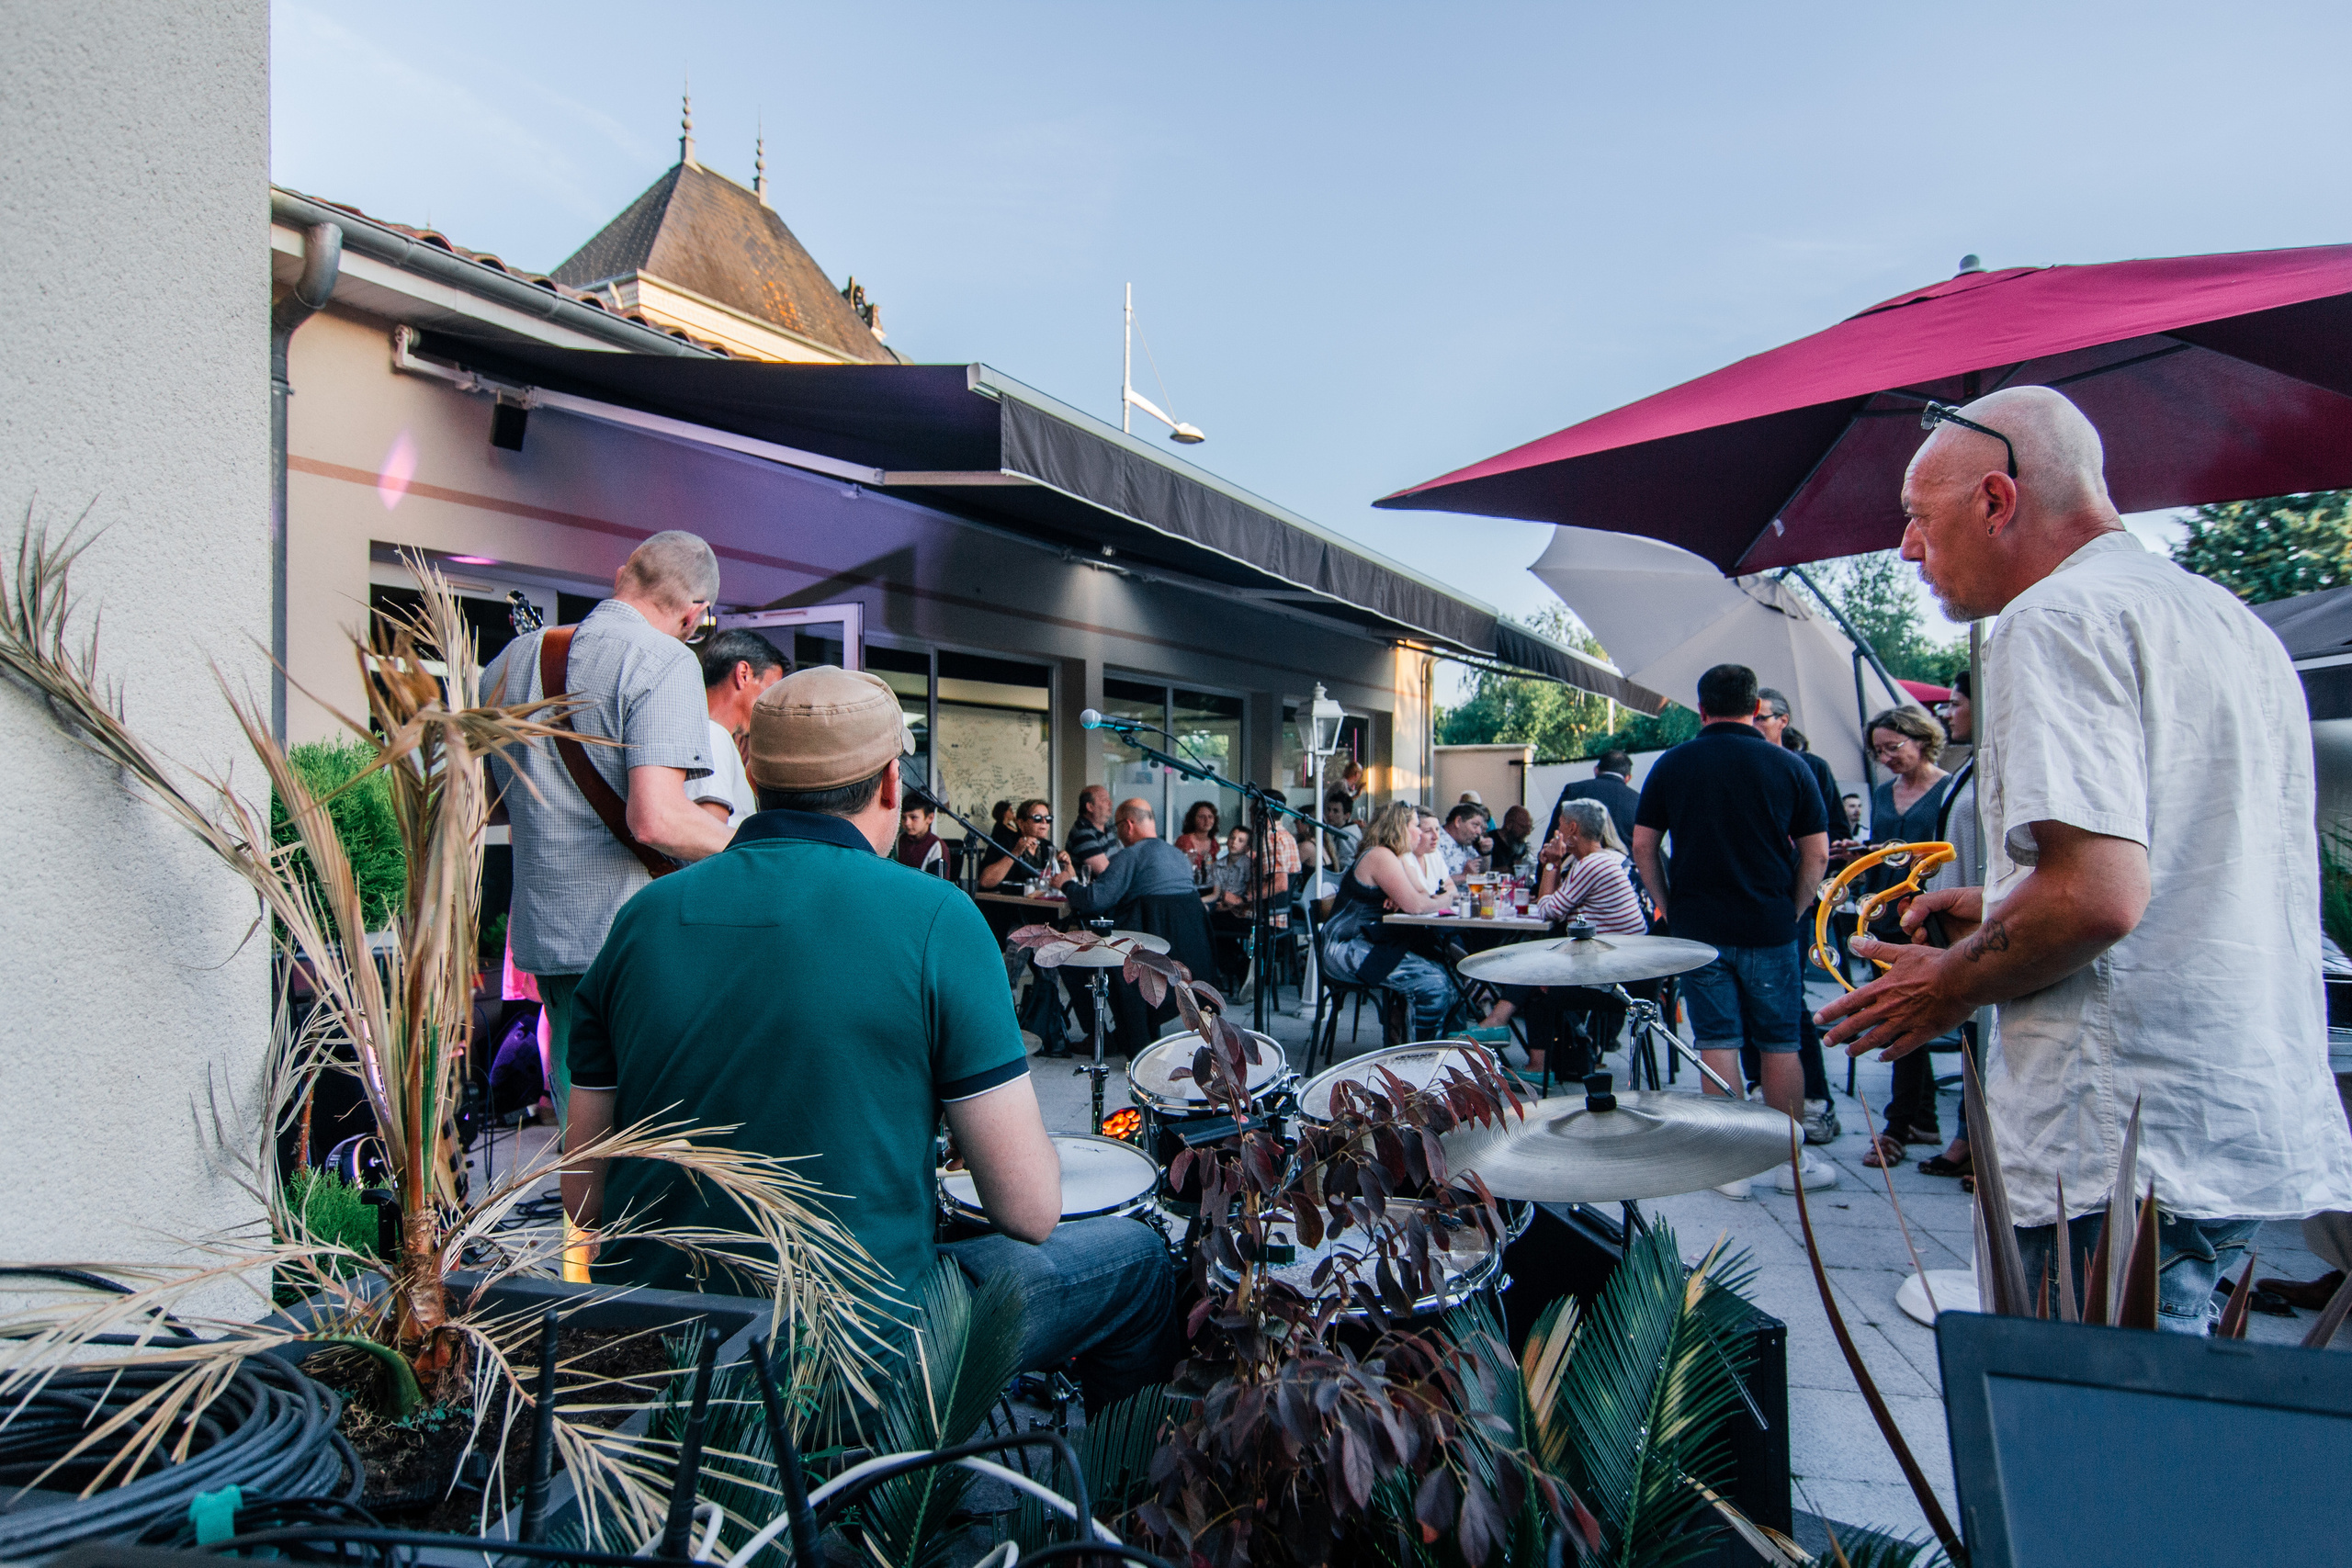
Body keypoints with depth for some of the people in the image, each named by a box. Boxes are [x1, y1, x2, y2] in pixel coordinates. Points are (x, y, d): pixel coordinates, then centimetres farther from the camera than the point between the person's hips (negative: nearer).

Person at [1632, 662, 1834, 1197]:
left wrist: (1667, 905, 8)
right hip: (1770, 927, 0)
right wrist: (1793, 911, 8)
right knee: (1780, 1044, 10)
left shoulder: (1672, 765, 1)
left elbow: (1642, 845, 2)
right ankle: (1792, 1162, 18)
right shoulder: (1788, 766, 0)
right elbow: (1817, 853, 0)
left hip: (1698, 928, 1)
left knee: (1718, 1043, 4)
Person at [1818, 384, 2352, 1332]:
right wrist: (2001, 912, 20)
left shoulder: (2059, 615, -12)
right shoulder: (2236, 623, 18)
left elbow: (2098, 894, -23)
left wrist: (1948, 989, -7)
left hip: (2125, 1148, -10)